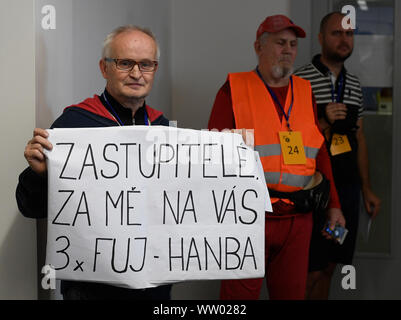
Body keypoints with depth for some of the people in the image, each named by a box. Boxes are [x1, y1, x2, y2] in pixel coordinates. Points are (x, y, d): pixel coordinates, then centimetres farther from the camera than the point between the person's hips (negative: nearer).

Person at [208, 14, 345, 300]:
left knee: (292, 292, 10)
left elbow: (320, 153, 17)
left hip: (297, 220, 4)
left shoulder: (305, 92, 14)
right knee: (241, 293, 1)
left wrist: (333, 205, 13)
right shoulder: (234, 90, 0)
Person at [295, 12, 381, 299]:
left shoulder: (354, 85, 14)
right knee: (311, 271, -3)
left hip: (347, 187, 6)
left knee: (329, 267, 11)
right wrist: (324, 123, -22)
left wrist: (367, 188, 16)